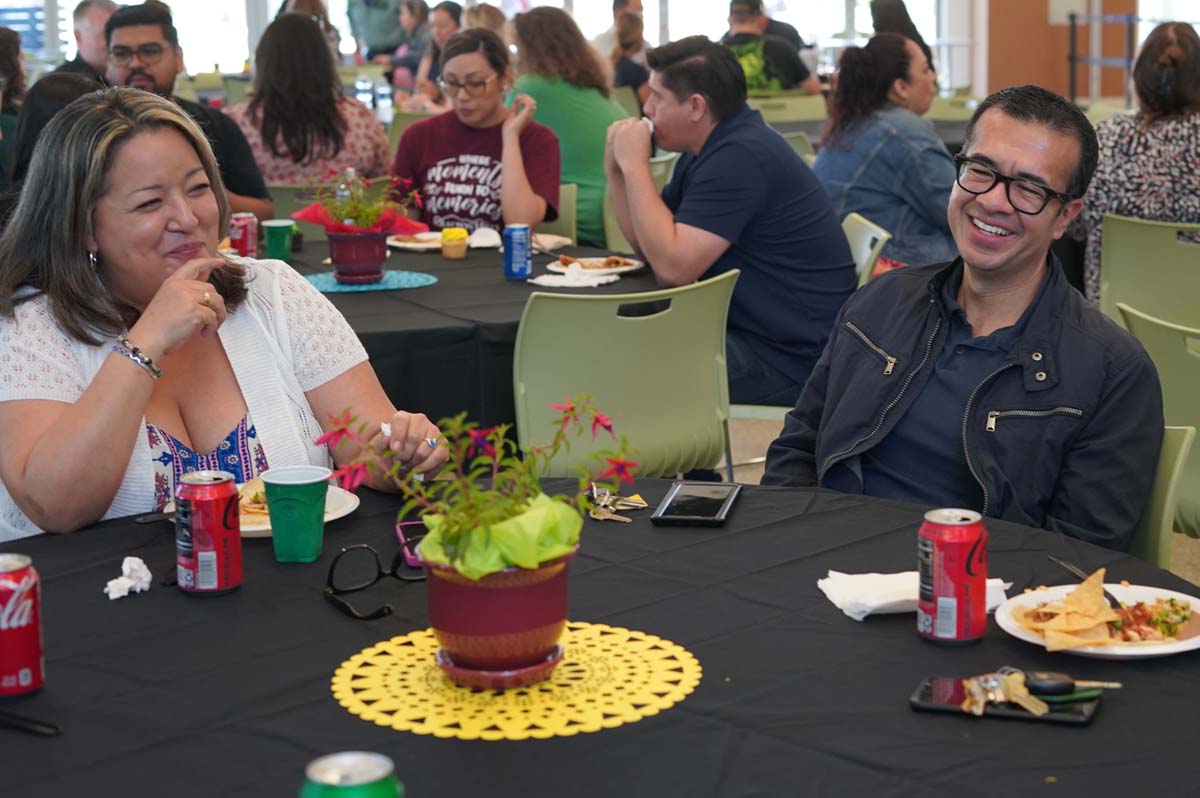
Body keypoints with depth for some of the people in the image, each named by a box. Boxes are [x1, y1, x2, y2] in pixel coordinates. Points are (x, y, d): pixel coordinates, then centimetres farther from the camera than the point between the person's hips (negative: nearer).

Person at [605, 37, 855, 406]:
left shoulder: (741, 157, -21)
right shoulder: (711, 149, 12)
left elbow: (672, 266, -26)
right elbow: (650, 244, 14)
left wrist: (635, 166, -17)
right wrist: (617, 171, 1)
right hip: (747, 329, 10)